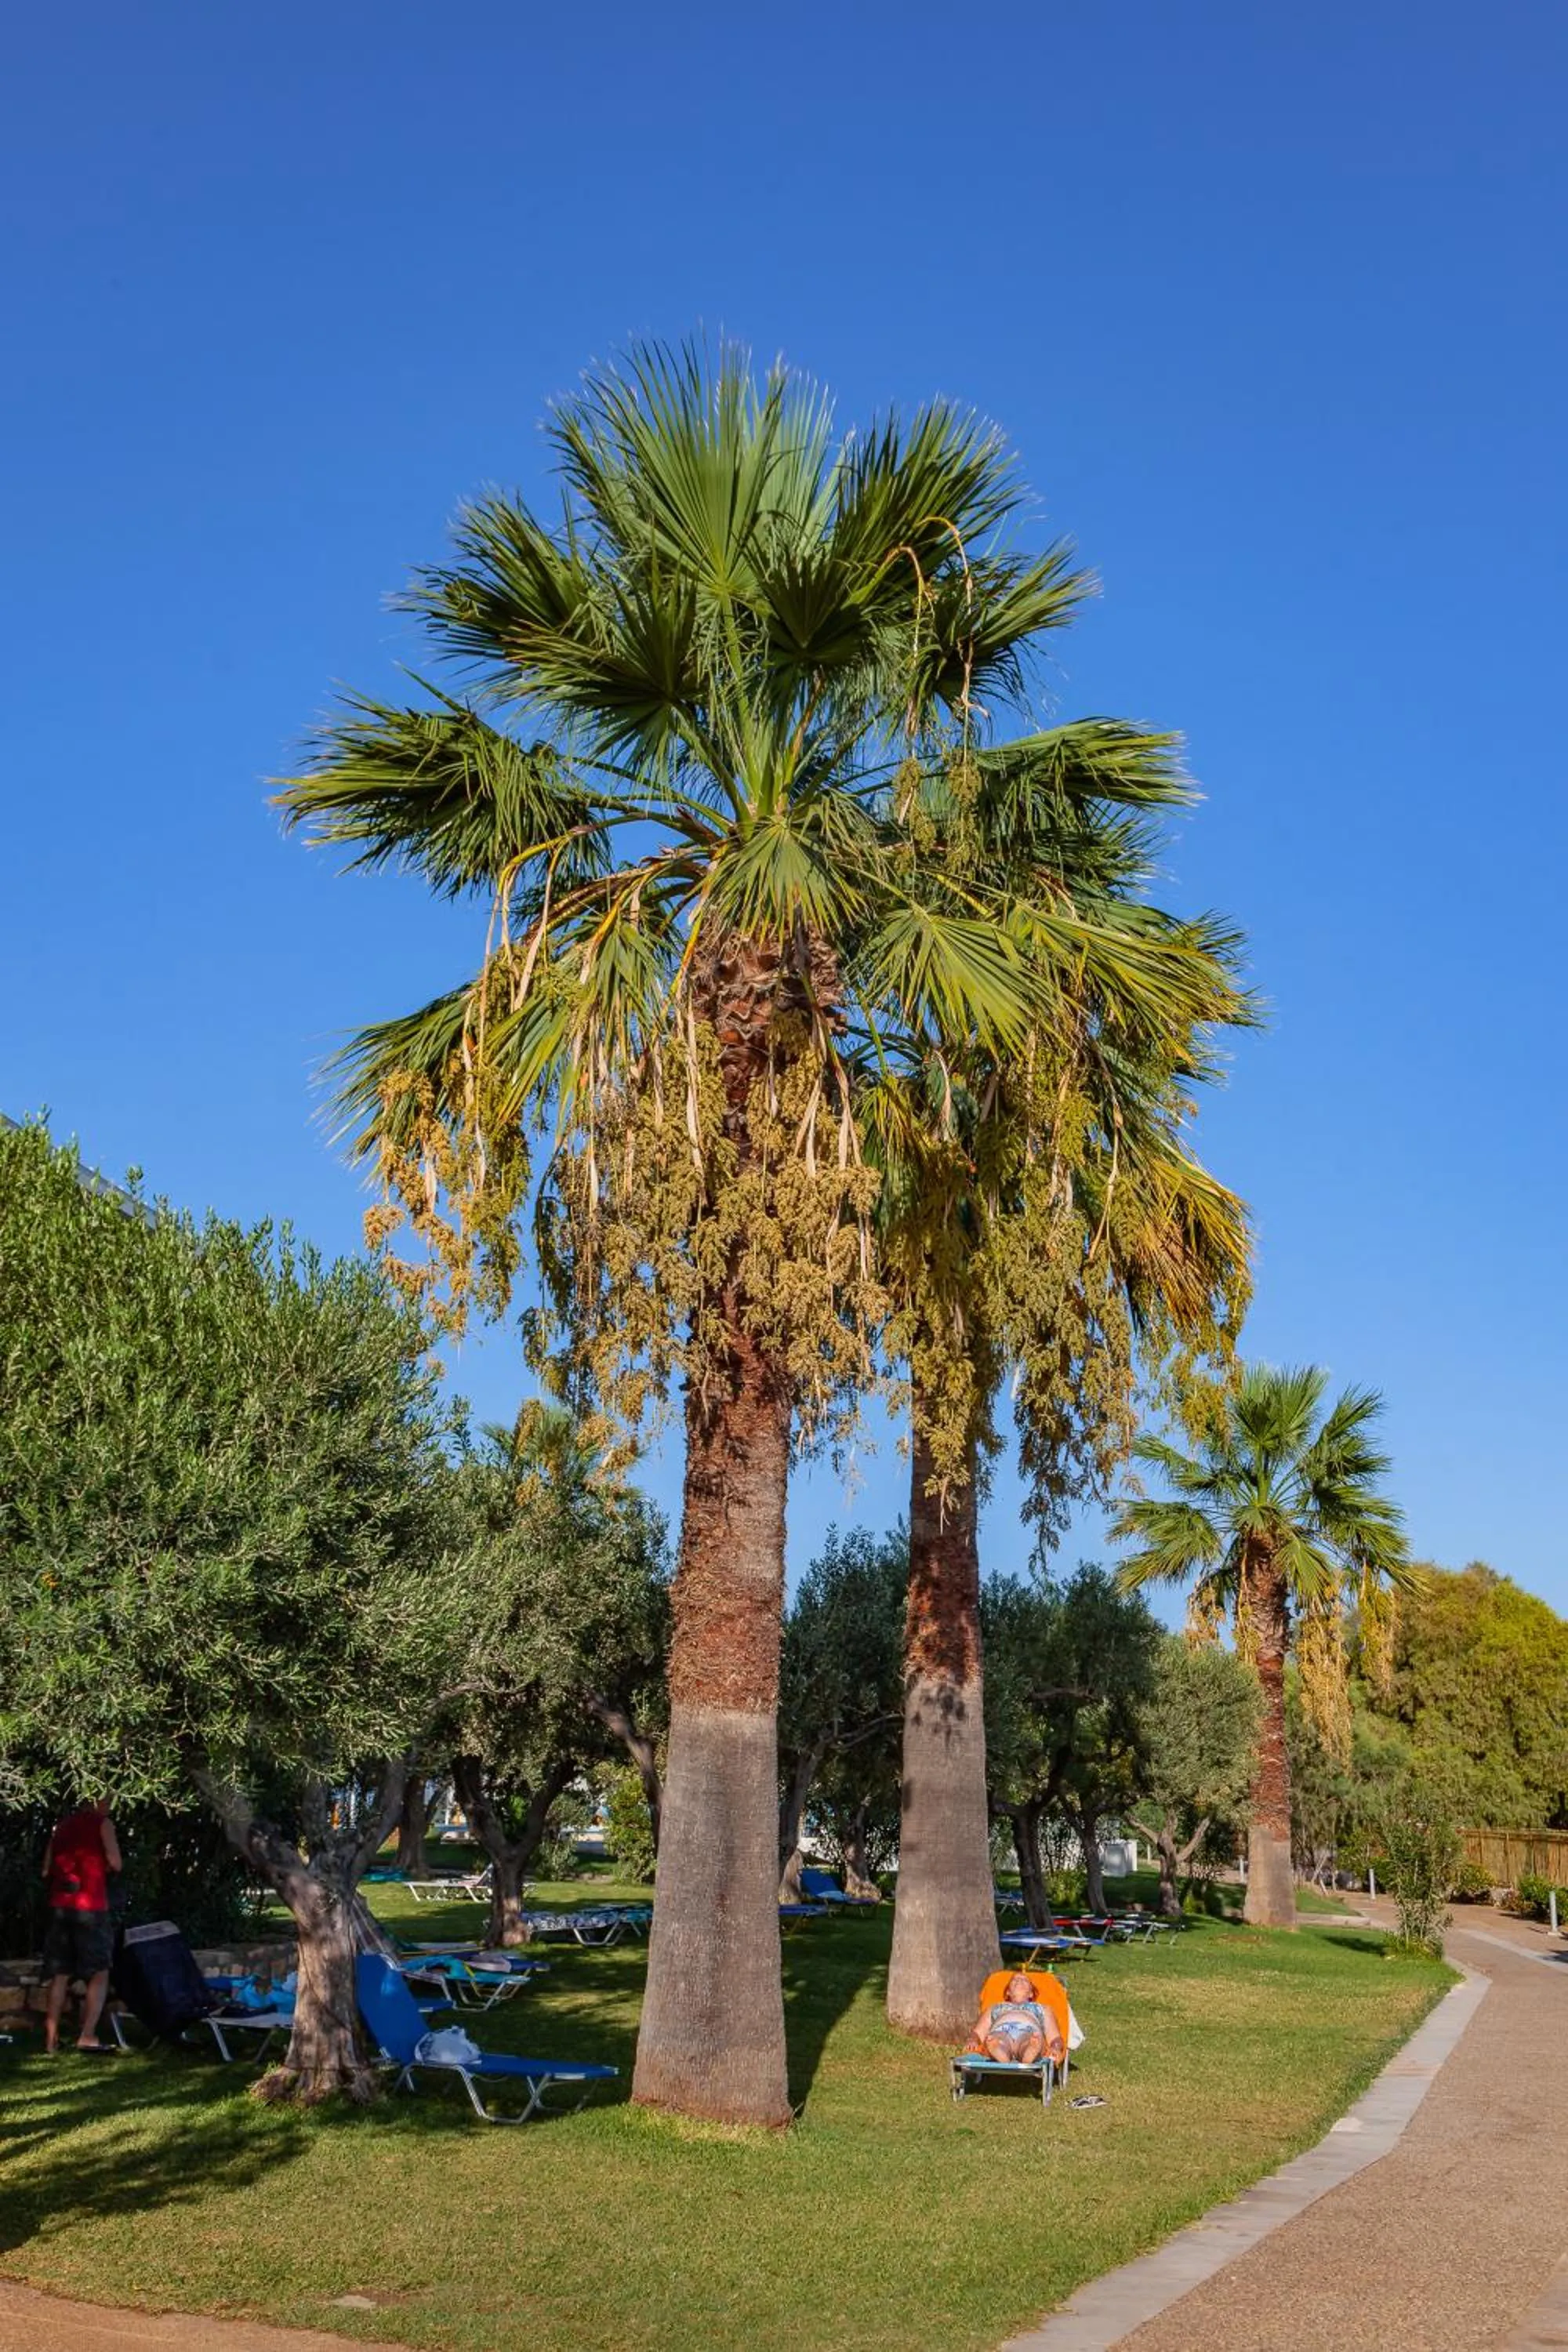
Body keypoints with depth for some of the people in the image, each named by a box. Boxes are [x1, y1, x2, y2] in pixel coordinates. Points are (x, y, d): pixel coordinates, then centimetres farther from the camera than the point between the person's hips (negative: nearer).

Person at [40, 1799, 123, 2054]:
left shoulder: (61, 1825, 16)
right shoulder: (102, 1822, -1)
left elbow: (46, 1871, 16)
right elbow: (115, 1863, -10)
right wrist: (100, 1867, 10)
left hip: (59, 1906, 5)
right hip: (90, 1906, -5)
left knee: (59, 1975, 10)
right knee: (100, 1973, 2)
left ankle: (51, 2039, 8)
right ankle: (87, 2037, -7)